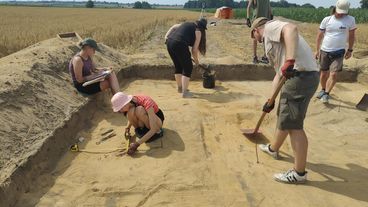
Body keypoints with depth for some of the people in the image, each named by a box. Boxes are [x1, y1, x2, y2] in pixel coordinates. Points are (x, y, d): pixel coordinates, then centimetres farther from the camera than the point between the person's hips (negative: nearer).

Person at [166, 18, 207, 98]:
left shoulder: (186, 24, 28)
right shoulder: (198, 31, 9)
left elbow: (173, 27, 29)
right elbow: (194, 49, 6)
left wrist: (167, 36, 21)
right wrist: (196, 60, 19)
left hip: (169, 43, 8)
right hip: (180, 44, -8)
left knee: (178, 66, 22)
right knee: (188, 68, 4)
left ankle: (180, 88, 35)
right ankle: (184, 92, 0)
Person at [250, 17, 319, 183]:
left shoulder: (270, 27, 2)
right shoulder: (274, 41, 29)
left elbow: (291, 28, -22)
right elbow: (279, 74, 29)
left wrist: (290, 61, -34)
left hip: (300, 76, -10)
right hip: (304, 77, 10)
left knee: (293, 125, -4)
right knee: (284, 117, 25)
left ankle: (299, 173, 7)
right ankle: (273, 149, 47)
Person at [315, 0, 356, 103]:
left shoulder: (351, 20, -4)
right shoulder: (326, 20, -3)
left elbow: (352, 36, 7)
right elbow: (320, 35, 4)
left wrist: (350, 50, 10)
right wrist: (317, 50, 3)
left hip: (339, 52, -1)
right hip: (324, 51, 1)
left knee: (334, 74, -11)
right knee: (324, 73, 10)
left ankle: (326, 93, 3)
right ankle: (323, 89, 32)